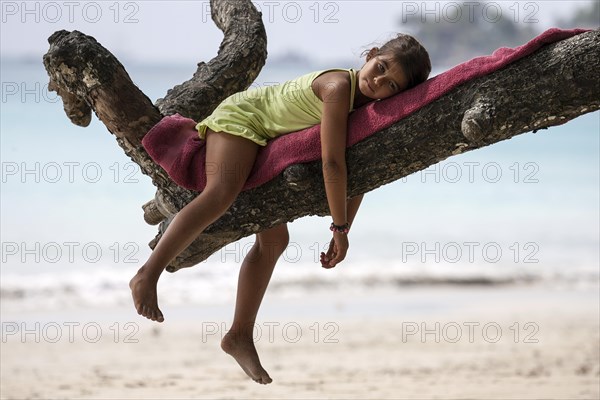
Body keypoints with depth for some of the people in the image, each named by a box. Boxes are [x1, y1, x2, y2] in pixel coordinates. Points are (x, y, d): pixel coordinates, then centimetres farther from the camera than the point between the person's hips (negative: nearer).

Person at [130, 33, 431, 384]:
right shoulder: (339, 86, -31)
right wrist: (339, 228, -27)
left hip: (265, 146, 9)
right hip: (242, 115, -9)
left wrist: (342, 232, 1)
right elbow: (332, 163, -34)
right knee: (222, 194, -36)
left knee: (274, 241, 7)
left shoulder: (368, 110, -5)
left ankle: (240, 336, 14)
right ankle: (147, 276, -43)